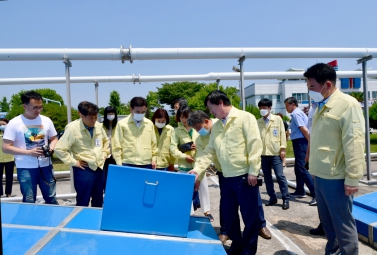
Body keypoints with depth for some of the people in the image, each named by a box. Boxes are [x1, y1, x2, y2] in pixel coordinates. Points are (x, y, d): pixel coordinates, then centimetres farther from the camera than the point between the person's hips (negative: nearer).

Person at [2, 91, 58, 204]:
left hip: (45, 166, 3)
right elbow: (6, 147, -9)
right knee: (29, 201, 7)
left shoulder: (46, 120, 2)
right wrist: (29, 152, -20)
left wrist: (50, 149, -10)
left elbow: (54, 139, 13)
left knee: (51, 199, 12)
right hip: (25, 168, -3)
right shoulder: (14, 123, -9)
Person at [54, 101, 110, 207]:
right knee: (83, 202, 4)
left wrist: (104, 155, 11)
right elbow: (59, 149, -16)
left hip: (99, 167, 6)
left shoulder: (98, 125, 1)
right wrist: (74, 162, -14)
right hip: (84, 169, -6)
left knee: (98, 200, 18)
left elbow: (106, 140, 20)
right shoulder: (72, 128, -16)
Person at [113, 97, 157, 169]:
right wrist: (119, 164, -4)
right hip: (128, 164, -3)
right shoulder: (122, 124, 0)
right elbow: (117, 146, 0)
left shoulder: (150, 124, 9)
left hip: (146, 164, 3)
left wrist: (154, 159, 9)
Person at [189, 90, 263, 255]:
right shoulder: (216, 126, 13)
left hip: (245, 176, -6)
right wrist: (197, 170, 1)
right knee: (229, 215, 14)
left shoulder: (245, 117, -5)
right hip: (227, 178, 6)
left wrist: (253, 172, -15)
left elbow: (255, 144, -11)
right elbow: (209, 152, 12)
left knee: (250, 214, 5)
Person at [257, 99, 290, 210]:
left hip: (275, 152, -3)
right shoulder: (258, 122, 7)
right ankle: (272, 197, 21)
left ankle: (286, 199, 8)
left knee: (280, 176, -3)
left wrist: (283, 149, -5)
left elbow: (282, 134, 2)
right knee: (267, 177, 9)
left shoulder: (278, 119, 3)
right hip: (263, 153, 3)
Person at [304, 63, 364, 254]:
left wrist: (352, 178, -17)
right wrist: (315, 167, 14)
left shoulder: (348, 104, -12)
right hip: (320, 175, 8)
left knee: (343, 224, 6)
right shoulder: (320, 107, 10)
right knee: (327, 221, 20)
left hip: (336, 178, -7)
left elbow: (354, 142, -16)